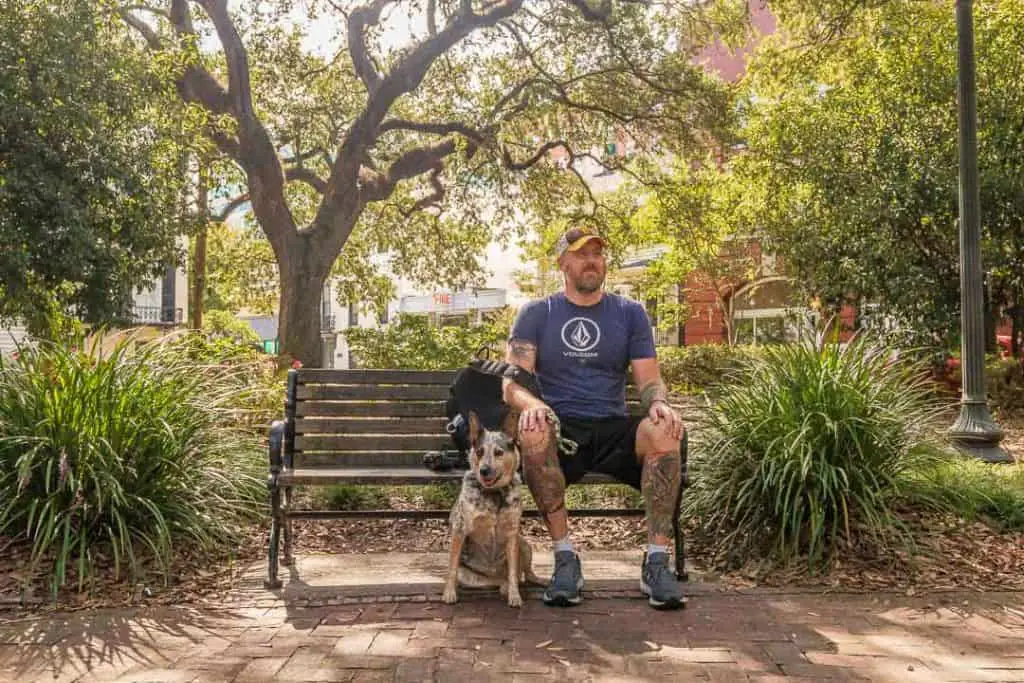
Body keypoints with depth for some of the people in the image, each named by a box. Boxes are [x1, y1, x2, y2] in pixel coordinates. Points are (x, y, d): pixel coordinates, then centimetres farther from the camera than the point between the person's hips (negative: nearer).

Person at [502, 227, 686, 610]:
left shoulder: (630, 313, 14)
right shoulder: (536, 314, 10)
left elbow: (649, 380, 8)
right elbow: (512, 383, -1)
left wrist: (658, 402, -18)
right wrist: (531, 404, -26)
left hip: (613, 432, 1)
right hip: (558, 430, -1)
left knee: (665, 431, -31)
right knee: (532, 430, -37)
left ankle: (657, 561, -24)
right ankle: (565, 559, -26)